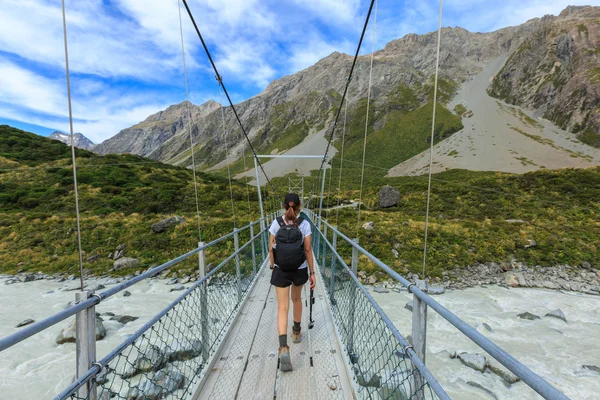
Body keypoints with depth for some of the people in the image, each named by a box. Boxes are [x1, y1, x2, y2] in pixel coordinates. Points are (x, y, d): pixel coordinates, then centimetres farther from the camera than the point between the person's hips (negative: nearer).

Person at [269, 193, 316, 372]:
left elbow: (271, 248, -3)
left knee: (283, 307, 4)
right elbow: (308, 250, -9)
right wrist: (312, 273, 0)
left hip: (281, 270, -1)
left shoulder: (276, 223, -8)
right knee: (296, 299, 25)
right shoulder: (304, 224, -10)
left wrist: (272, 266, 12)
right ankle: (296, 332, 45)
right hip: (300, 269, 1)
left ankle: (283, 348, -9)